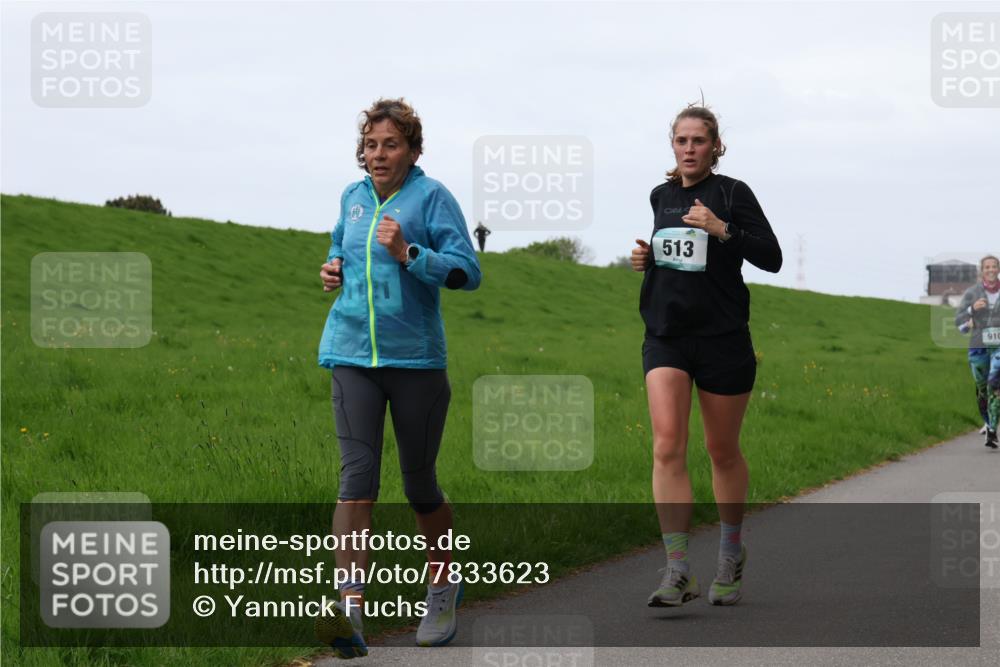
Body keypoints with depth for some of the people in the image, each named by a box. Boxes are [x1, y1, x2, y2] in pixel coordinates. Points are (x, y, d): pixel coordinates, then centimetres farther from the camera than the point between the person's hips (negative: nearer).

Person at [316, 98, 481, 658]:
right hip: (353, 355, 3)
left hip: (416, 358, -3)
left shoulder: (432, 196, -4)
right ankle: (351, 609, -21)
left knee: (420, 485, 8)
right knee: (357, 479, -12)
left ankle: (443, 590, 32)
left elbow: (468, 271, -12)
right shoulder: (353, 197, 12)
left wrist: (408, 254, -24)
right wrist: (333, 269, 10)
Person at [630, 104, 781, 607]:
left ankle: (731, 554, 31)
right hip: (666, 335, 3)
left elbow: (771, 258, -9)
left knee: (723, 451, 8)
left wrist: (723, 230, -21)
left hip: (722, 337, -3)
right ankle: (678, 572, -17)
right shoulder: (661, 197, 11)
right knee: (667, 446, -14)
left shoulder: (732, 193, -4)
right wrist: (645, 258, 6)